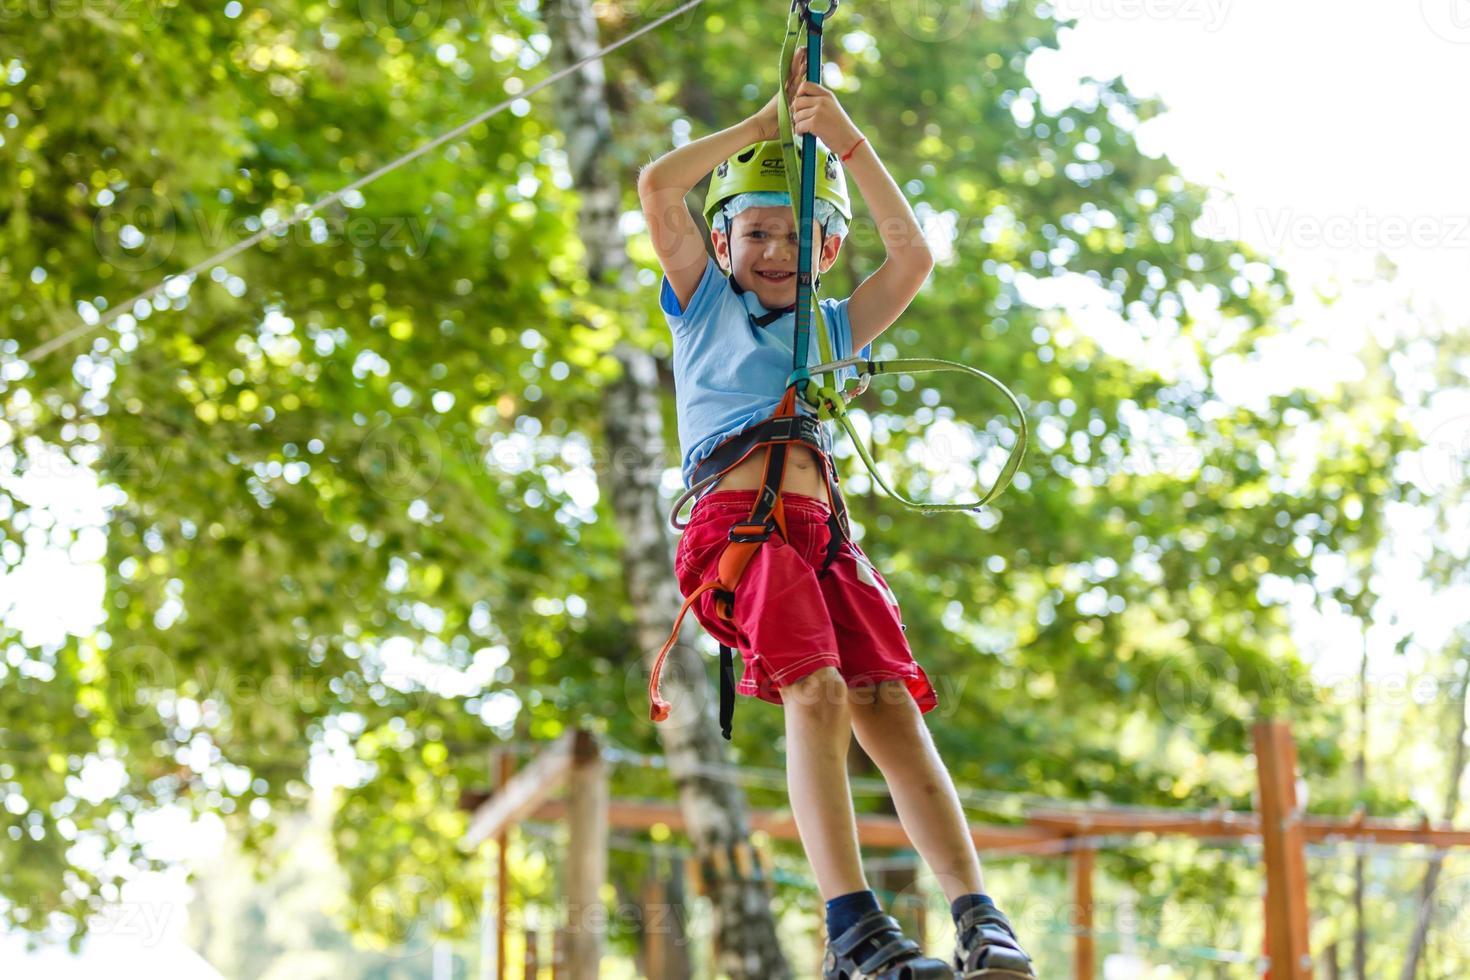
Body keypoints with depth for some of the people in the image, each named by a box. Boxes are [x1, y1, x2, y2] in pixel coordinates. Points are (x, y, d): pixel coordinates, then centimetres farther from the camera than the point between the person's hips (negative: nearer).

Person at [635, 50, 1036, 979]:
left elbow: (914, 256, 17)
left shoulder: (833, 327, 30)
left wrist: (846, 141, 15)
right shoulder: (705, 303, 23)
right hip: (737, 516, -3)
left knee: (888, 700, -16)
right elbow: (657, 187, 12)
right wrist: (767, 121, 18)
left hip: (821, 528, 4)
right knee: (816, 693, -25)